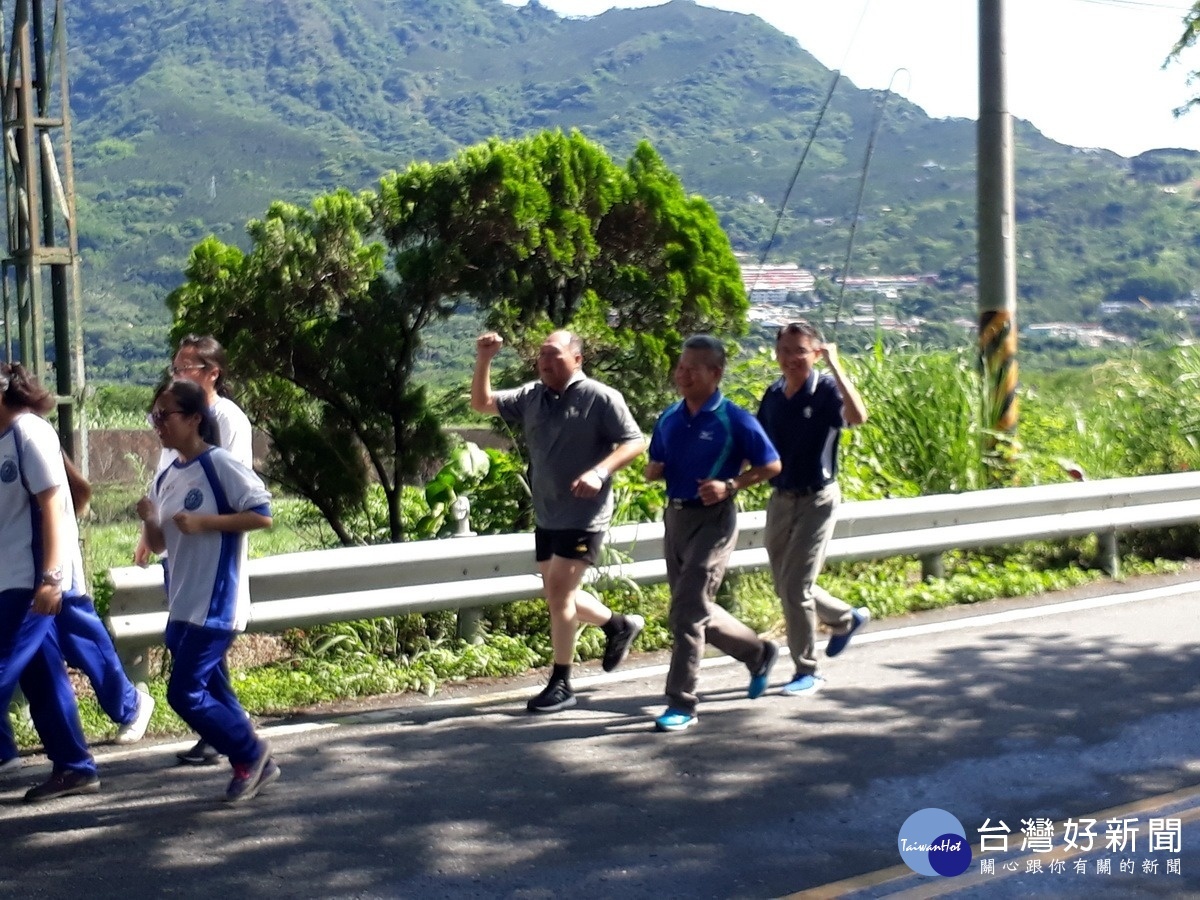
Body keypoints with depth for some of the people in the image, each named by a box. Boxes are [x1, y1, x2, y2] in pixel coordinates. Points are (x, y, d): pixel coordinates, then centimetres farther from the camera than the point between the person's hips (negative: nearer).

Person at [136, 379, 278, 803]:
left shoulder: (220, 465, -13)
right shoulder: (166, 477, 10)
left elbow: (263, 514, -16)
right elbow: (158, 545, 16)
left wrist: (203, 522, -21)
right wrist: (149, 521, -5)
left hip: (216, 604, -8)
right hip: (182, 605, 8)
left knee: (184, 693, -9)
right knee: (210, 692, 12)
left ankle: (250, 754, 7)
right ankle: (254, 765, 24)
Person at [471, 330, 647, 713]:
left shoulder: (600, 398, -11)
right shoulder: (531, 397, 7)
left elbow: (635, 442, -12)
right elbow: (482, 403, 9)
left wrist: (599, 472, -26)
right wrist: (484, 361, -7)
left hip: (583, 518, -7)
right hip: (547, 518, 8)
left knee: (558, 594, -9)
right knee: (560, 596, 15)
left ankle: (561, 685, 2)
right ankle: (620, 625, 40)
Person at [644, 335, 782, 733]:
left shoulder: (734, 420, -11)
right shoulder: (669, 418, 7)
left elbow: (771, 465, -5)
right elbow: (654, 468, 17)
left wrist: (730, 485, -19)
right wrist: (653, 470, -7)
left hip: (712, 520, -7)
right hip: (675, 516, 7)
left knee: (688, 610, -12)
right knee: (697, 609, 16)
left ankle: (682, 704, -5)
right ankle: (758, 653, 39)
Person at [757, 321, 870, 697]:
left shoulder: (826, 390, -14)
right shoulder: (774, 395, 3)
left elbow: (858, 416, -35)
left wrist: (835, 366, -33)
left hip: (816, 500, -6)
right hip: (780, 498, 6)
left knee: (795, 587, -8)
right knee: (786, 586, 15)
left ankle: (807, 671, 7)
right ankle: (846, 618, 40)